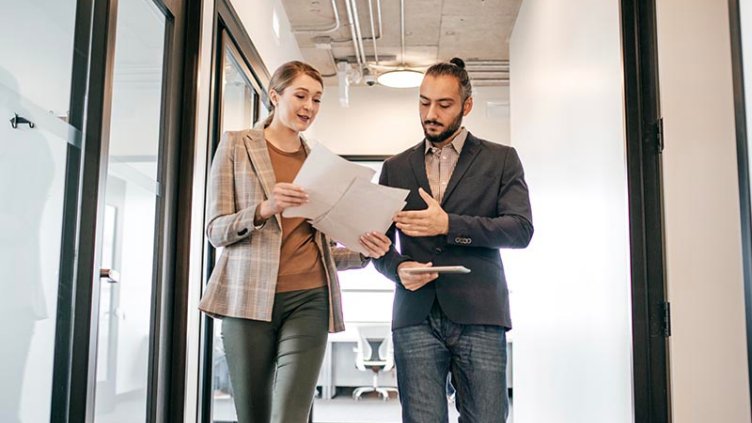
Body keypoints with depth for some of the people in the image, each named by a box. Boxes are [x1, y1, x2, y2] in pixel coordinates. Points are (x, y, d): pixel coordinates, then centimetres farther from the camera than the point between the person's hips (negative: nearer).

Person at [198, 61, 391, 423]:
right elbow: (215, 229, 0)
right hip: (249, 296, -2)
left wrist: (364, 252, -3)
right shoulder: (236, 145, 8)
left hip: (309, 299, 2)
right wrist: (263, 209, -19)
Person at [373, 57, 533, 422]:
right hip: (416, 317, 2)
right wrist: (398, 268, -6)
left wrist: (449, 224, -14)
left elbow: (521, 229, -3)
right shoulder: (396, 168, 16)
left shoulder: (501, 160, 9)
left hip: (479, 316, -1)